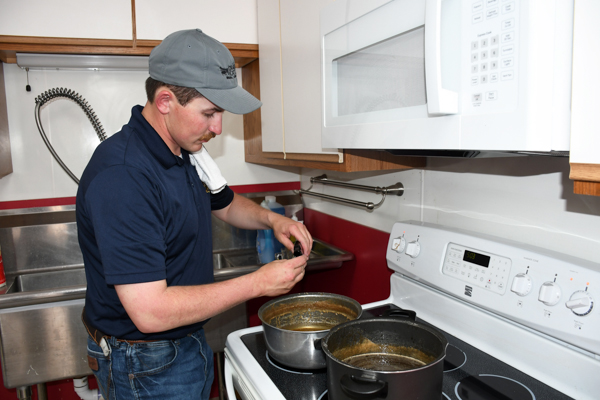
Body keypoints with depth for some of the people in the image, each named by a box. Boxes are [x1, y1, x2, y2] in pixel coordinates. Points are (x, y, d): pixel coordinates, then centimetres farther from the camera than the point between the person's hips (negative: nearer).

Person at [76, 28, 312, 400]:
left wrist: (272, 219, -4)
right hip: (147, 367, -8)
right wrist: (257, 283, -25)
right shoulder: (122, 175, -30)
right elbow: (150, 311, -32)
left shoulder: (182, 154, 0)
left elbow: (226, 204, 17)